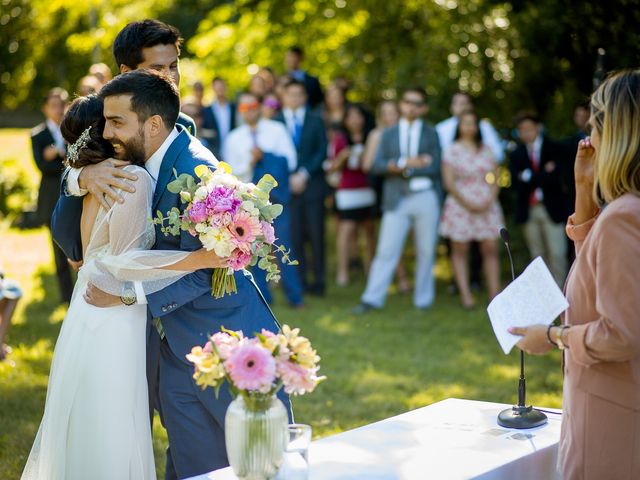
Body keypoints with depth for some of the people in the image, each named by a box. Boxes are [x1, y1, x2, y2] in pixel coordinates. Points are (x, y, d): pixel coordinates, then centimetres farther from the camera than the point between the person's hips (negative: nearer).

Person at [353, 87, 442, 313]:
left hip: (425, 198, 0)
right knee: (386, 250, -4)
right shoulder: (388, 134, 13)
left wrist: (402, 167, -7)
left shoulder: (431, 133, 9)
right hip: (397, 199, 0)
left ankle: (423, 299, 16)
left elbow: (434, 167, -2)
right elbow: (377, 165, -1)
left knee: (426, 251, 5)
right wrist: (409, 162, -12)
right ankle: (372, 299, -1)